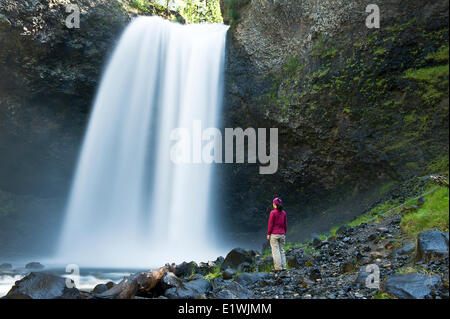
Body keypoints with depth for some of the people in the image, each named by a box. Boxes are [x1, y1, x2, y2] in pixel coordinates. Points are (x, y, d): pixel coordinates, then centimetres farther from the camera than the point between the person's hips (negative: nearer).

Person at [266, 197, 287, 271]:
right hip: (282, 234, 5)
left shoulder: (273, 212, -11)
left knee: (275, 251, -2)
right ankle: (283, 267, 9)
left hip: (274, 234, -5)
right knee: (282, 250, 11)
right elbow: (285, 224, 8)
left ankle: (278, 267, -5)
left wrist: (268, 234, -3)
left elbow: (270, 224, -10)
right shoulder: (284, 213, 5)